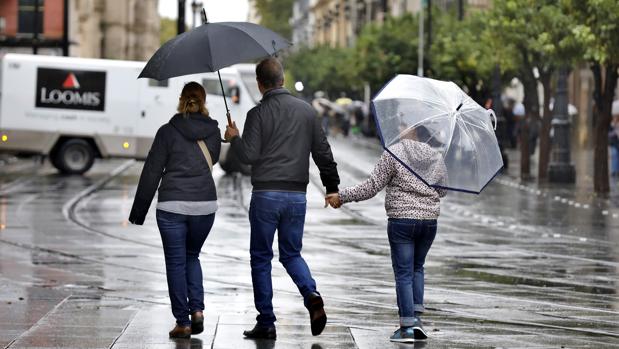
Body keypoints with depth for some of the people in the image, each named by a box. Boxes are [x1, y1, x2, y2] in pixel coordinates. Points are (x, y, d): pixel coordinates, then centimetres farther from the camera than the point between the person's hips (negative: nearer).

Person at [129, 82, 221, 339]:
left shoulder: (168, 132, -4)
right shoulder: (212, 131, 3)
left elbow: (151, 173, -3)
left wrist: (138, 211, 3)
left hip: (172, 206, -3)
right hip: (205, 206, 3)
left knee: (176, 262, 5)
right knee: (191, 256, 22)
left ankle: (183, 322, 3)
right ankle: (197, 310, 6)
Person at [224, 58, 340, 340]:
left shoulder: (258, 113, -7)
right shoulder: (306, 111, 7)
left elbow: (249, 155, -12)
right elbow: (323, 152, 9)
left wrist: (234, 138, 8)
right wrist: (332, 187, 18)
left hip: (266, 194, -4)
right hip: (297, 195, 4)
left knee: (261, 258, 7)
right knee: (291, 254, 16)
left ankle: (266, 323, 5)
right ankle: (312, 296, -12)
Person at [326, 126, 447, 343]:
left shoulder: (394, 153, -9)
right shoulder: (437, 158, 7)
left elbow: (372, 187, -11)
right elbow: (442, 191, 17)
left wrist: (342, 196, -2)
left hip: (401, 221, -5)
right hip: (429, 220, 5)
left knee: (403, 272, 0)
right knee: (417, 268, 20)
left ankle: (407, 326, -3)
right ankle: (416, 317, 12)